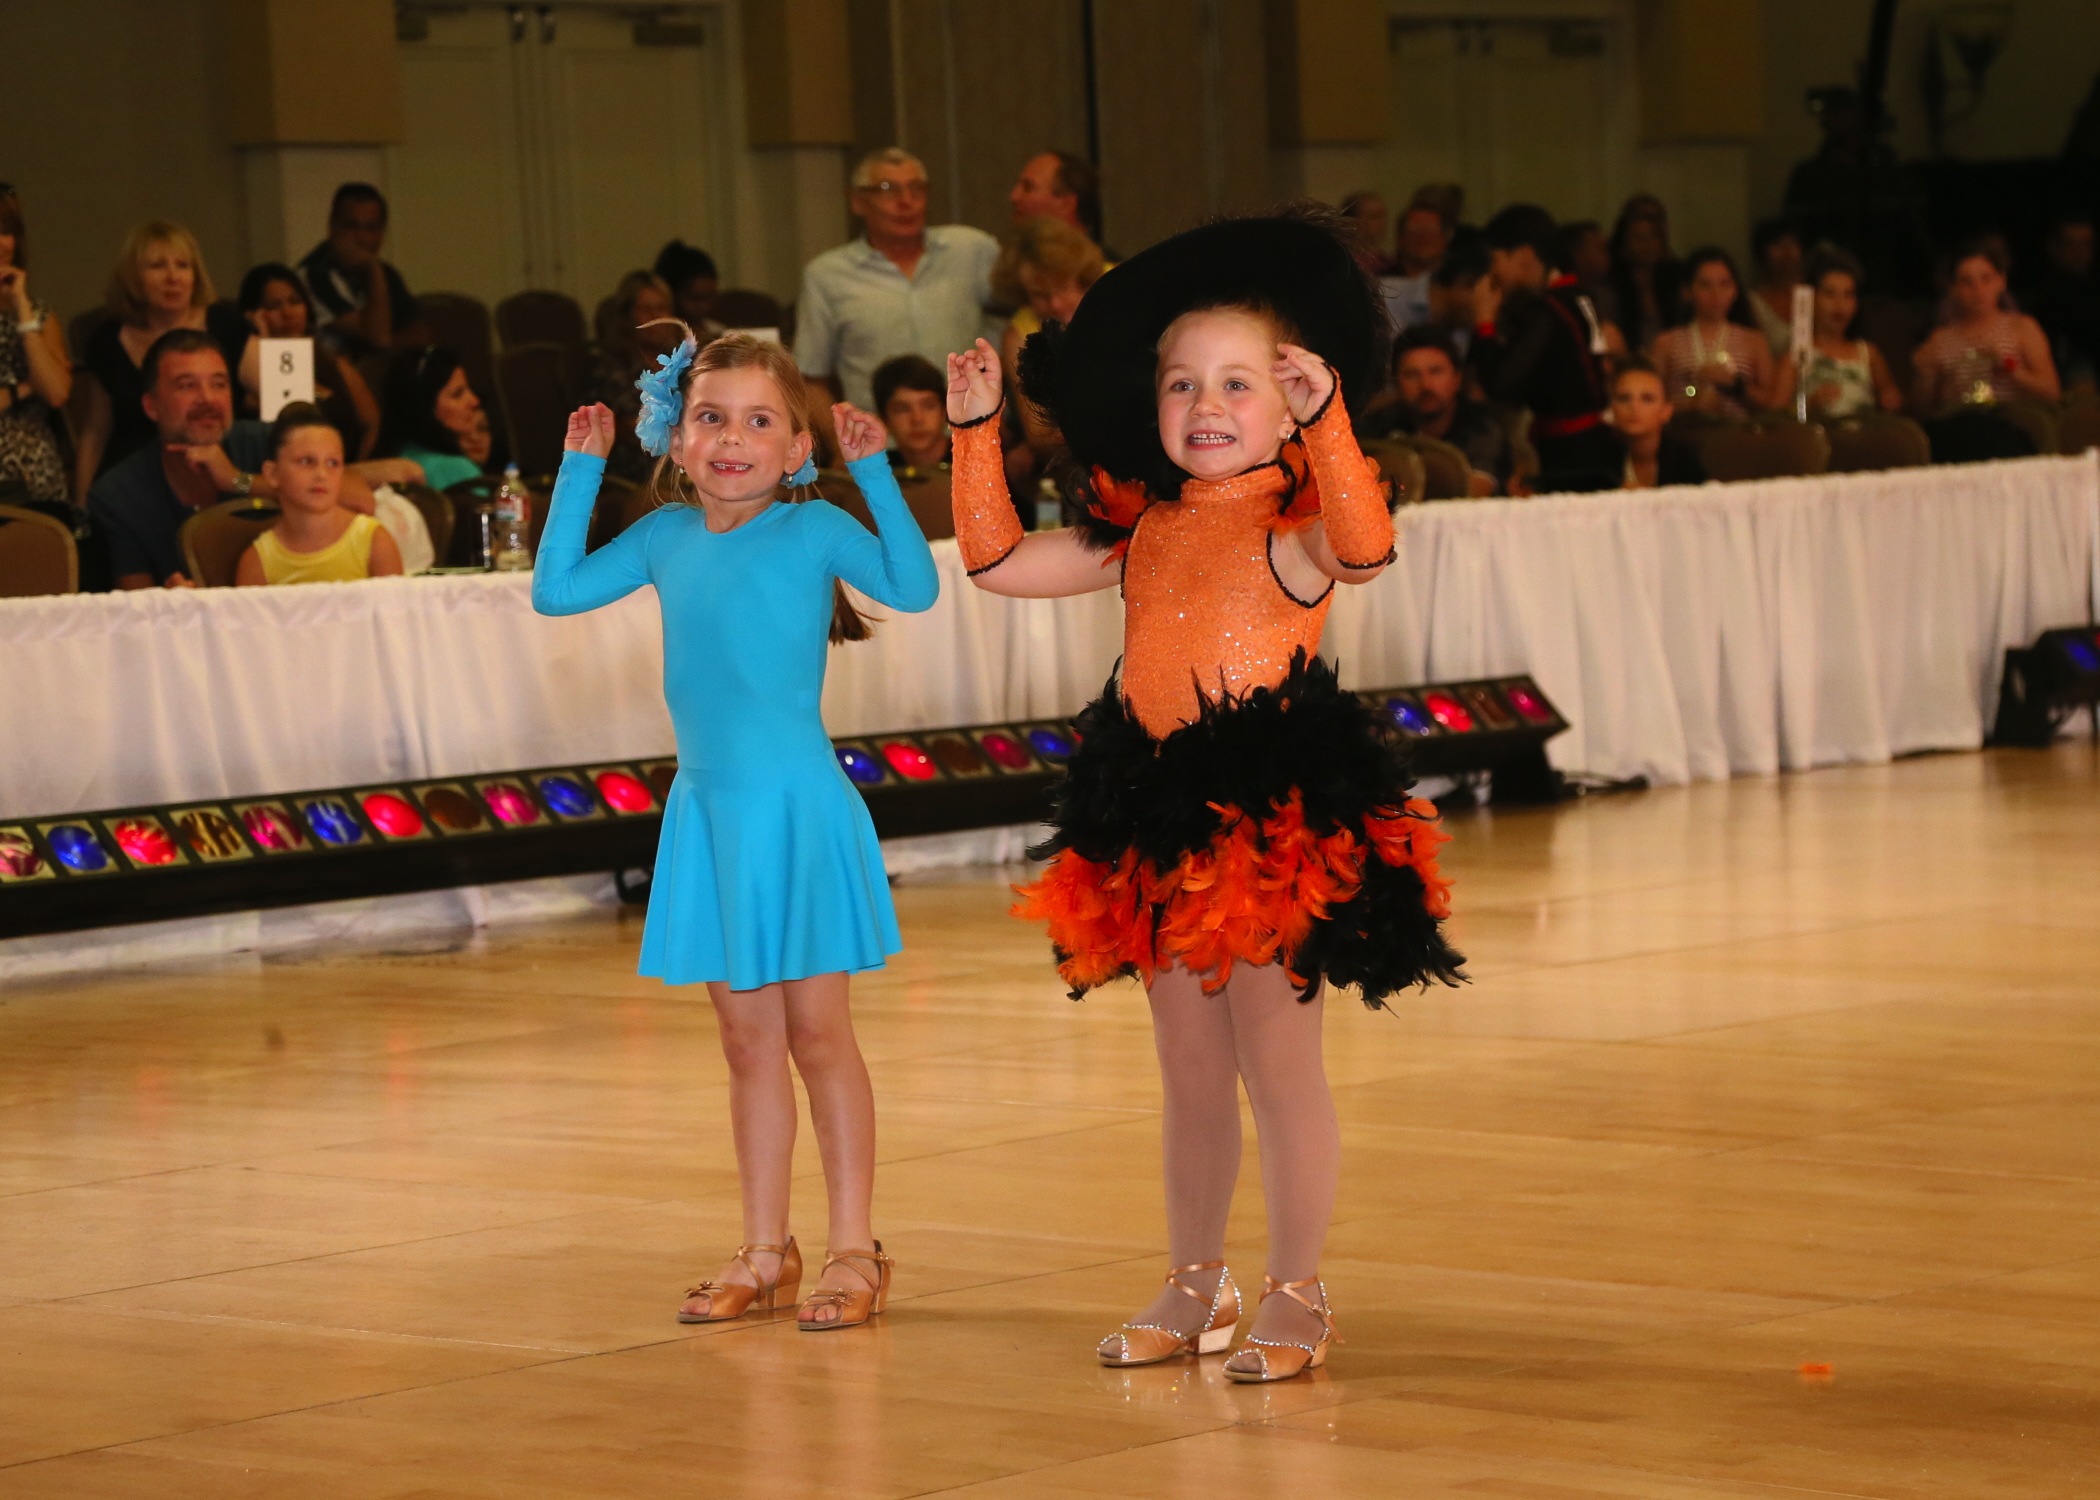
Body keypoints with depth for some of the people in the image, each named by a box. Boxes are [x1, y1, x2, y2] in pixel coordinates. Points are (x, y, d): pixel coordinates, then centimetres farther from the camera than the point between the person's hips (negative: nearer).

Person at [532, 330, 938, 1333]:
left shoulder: (813, 530, -8)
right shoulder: (666, 537, 7)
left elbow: (914, 587, -22)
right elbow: (555, 590, 14)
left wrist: (873, 470, -25)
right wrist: (580, 467, 10)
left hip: (798, 807, -5)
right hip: (706, 808, 5)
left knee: (817, 1031, 0)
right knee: (748, 1039, 11)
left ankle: (853, 1250, 8)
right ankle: (765, 1253, 19)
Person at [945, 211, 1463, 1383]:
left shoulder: (1296, 525, -8)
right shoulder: (1144, 530, 12)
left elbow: (1364, 550, -31)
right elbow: (1000, 561, 17)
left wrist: (1327, 417, -37)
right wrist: (977, 432, 10)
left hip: (1273, 812, -6)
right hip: (1161, 817, 7)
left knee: (1277, 1059, 0)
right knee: (1190, 1070, 15)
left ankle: (1297, 1296, 11)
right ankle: (1196, 1287, 26)